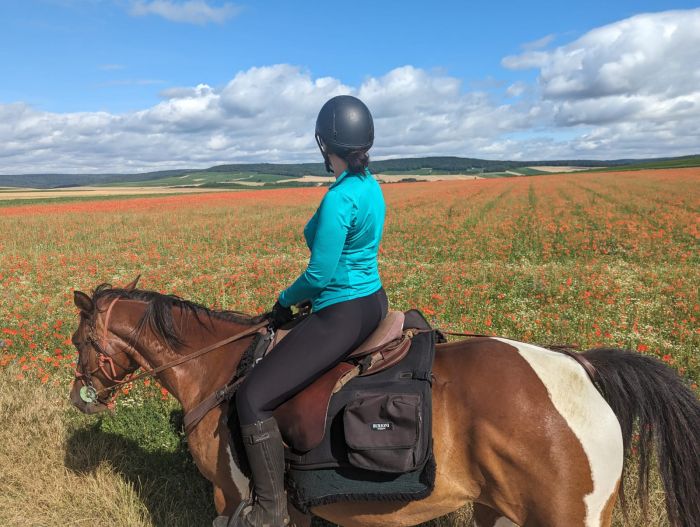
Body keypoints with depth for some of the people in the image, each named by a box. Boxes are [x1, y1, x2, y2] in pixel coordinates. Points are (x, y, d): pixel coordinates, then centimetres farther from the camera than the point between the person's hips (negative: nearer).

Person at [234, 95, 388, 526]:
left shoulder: (339, 199, -23)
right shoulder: (372, 187, 6)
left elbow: (320, 275, -20)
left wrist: (286, 300, 0)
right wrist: (301, 299, 14)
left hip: (344, 316, -10)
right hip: (373, 301, 11)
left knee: (253, 399, -8)